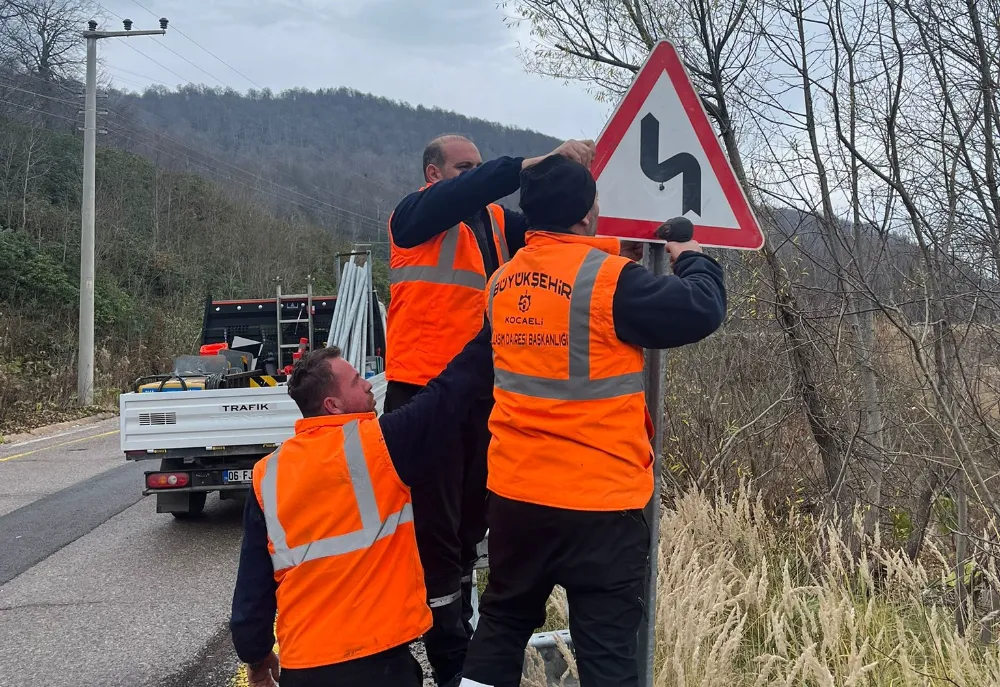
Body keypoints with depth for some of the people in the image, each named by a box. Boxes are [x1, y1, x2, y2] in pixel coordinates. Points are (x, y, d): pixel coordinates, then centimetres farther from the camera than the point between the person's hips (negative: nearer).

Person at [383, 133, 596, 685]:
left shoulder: (496, 222, 17)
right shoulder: (414, 216, -3)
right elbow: (465, 193, -21)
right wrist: (538, 162, -26)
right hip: (425, 389, -6)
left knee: (471, 519, 14)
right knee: (435, 525, -2)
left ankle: (458, 628, 28)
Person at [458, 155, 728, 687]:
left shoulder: (504, 280, 6)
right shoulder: (608, 278, -16)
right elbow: (701, 310, -13)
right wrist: (693, 260, 7)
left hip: (515, 490, 6)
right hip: (598, 499, -6)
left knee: (503, 621, 22)